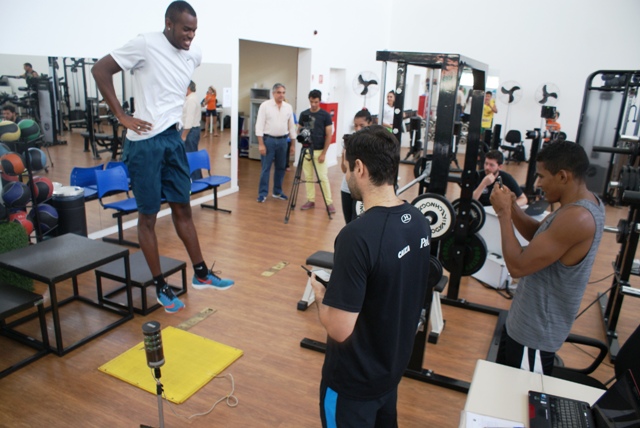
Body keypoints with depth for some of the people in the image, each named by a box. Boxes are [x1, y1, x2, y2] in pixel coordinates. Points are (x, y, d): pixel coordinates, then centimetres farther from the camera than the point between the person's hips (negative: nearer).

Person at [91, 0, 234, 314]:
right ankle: (160, 286, 15)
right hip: (146, 142, -6)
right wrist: (122, 117, -13)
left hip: (174, 139, 6)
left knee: (183, 209, 12)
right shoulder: (145, 45, -11)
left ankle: (201, 274, 22)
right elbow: (100, 70, -10)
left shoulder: (194, 54, 7)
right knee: (148, 215, 4)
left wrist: (175, 113, 13)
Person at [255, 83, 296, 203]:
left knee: (281, 167, 10)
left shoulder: (288, 107, 6)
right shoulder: (265, 105, -6)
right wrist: (261, 143, -14)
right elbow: (259, 125, -9)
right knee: (266, 168, -1)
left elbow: (291, 126, 10)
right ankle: (262, 193, 6)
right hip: (268, 140, -4)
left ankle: (277, 192, 23)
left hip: (282, 140, 4)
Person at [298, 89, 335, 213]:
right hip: (306, 150, 4)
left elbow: (328, 135, -7)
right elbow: (299, 130, 13)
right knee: (308, 177, 8)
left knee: (323, 177, -4)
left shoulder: (325, 115, -6)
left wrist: (323, 153, -12)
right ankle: (310, 200, 18)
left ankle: (329, 202, 2)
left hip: (319, 151, -4)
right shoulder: (304, 114, 5)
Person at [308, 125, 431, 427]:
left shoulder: (358, 235, -32)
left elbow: (339, 329, -28)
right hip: (393, 365, 7)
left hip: (354, 377, -6)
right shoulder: (419, 221, -6)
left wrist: (320, 294, -10)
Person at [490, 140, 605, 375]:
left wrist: (503, 213, -22)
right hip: (532, 319, 9)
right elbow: (538, 235, 11)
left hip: (536, 330, -9)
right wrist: (511, 206, -4)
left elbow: (518, 266, -30)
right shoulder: (585, 201, 0)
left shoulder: (576, 218, -32)